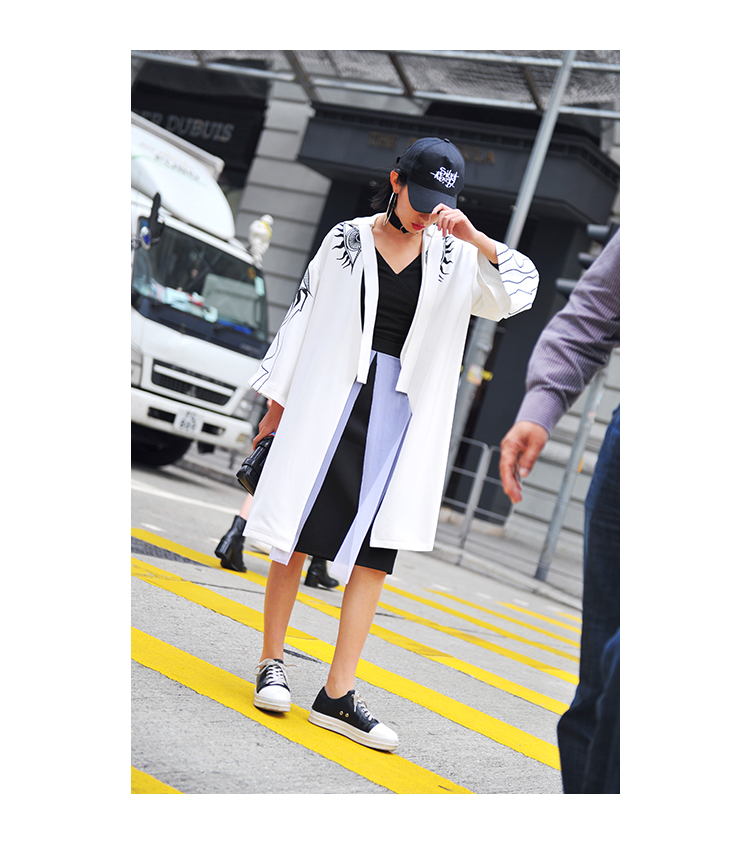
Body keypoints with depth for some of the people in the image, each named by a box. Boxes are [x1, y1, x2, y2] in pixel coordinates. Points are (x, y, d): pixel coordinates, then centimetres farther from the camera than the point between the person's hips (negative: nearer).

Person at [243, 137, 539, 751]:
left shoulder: (454, 257, 6)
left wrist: (476, 239, -17)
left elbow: (521, 293, -4)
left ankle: (338, 695, 4)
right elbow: (303, 316, 7)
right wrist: (278, 401, 7)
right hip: (330, 401, -1)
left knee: (373, 553, -1)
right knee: (297, 537, 2)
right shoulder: (348, 239, 3)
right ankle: (272, 662, 20)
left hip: (401, 417, 2)